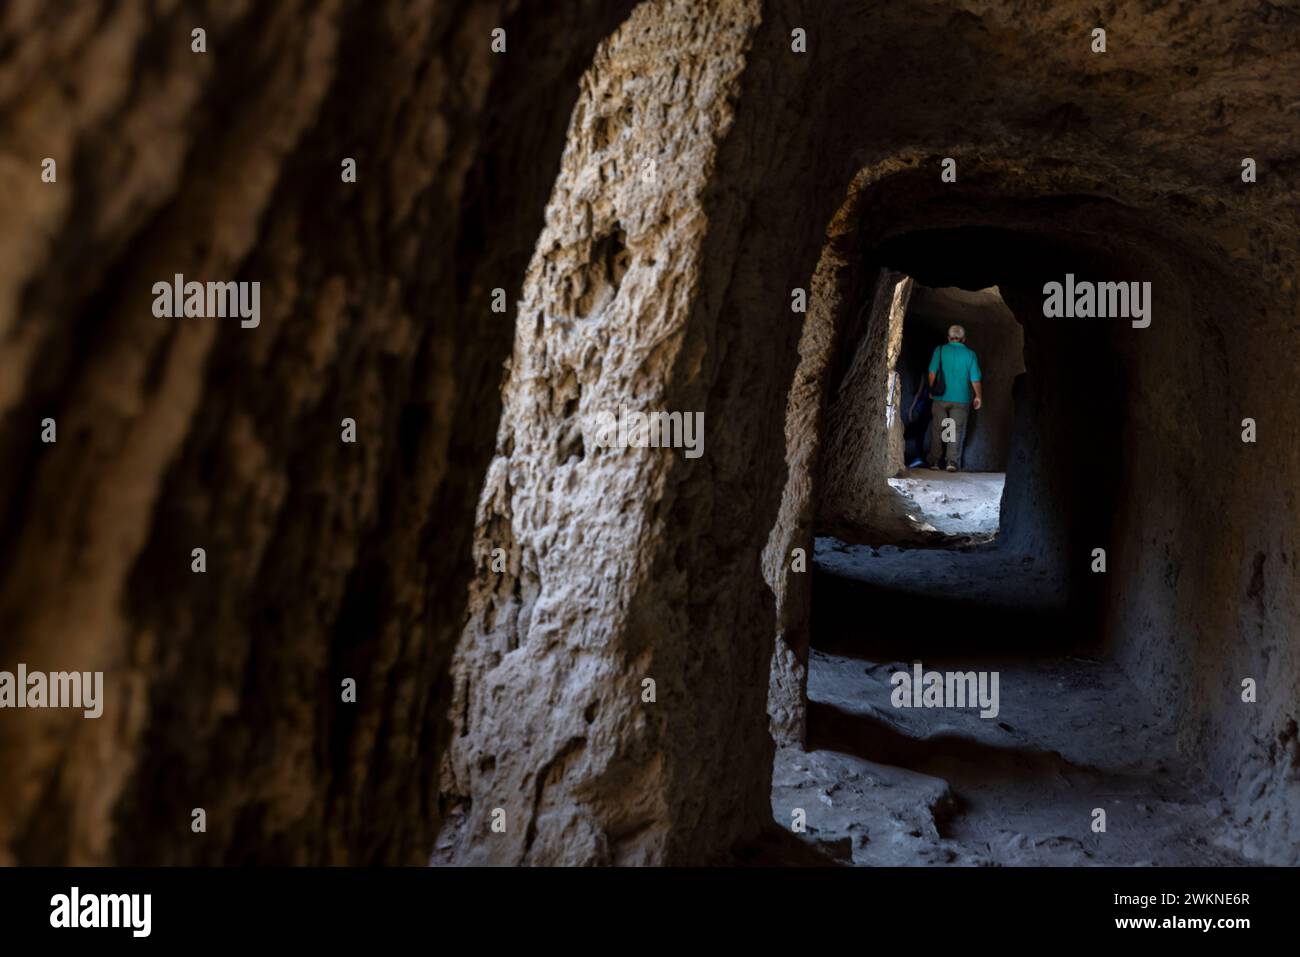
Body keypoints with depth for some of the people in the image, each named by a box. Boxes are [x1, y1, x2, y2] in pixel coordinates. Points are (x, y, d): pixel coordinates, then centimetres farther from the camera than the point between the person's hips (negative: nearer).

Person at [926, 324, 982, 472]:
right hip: (961, 399, 0)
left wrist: (931, 390, 9)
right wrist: (978, 396, 11)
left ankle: (933, 461, 10)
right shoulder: (970, 354, 1)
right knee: (957, 431, 5)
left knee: (937, 430, 8)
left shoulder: (940, 350, 0)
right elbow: (975, 379, 1)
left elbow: (932, 372, -3)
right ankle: (953, 462, -1)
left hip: (941, 398, 0)